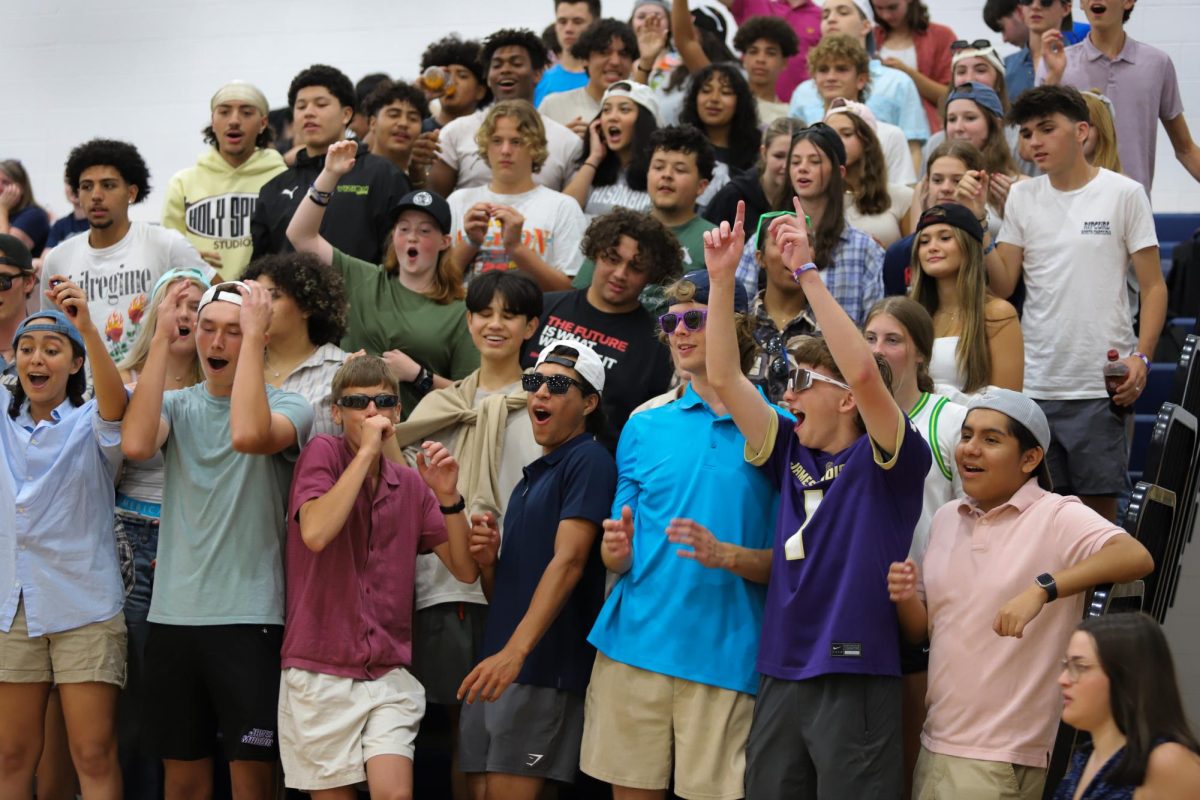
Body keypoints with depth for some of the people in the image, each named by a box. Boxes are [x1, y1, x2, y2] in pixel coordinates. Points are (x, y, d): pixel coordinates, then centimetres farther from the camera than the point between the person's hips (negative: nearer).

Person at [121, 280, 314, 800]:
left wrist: (253, 336, -18)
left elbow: (248, 434, -25)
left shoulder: (287, 407, -1)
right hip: (173, 615, 3)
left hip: (251, 619, -3)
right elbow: (135, 444, -14)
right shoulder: (178, 405, 9)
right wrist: (161, 341, -9)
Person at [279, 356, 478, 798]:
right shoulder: (323, 454, -3)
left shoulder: (410, 484, 10)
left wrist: (448, 496, -9)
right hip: (320, 673, -3)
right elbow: (315, 534, -21)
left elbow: (465, 569, 7)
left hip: (389, 674, 3)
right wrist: (366, 451, -19)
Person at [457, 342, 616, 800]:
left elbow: (568, 561, -17)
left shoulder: (589, 462, -4)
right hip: (494, 664, 8)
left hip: (545, 669, -8)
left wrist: (516, 650, -27)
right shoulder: (531, 478, 23)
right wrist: (487, 560, 1)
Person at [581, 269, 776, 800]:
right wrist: (617, 550, -8)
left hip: (725, 653, -2)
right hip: (635, 641, 3)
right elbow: (618, 556, 15)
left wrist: (726, 556, -15)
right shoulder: (644, 429, 12)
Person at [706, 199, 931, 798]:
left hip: (856, 677, -6)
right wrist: (721, 277, 1)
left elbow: (863, 373, -20)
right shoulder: (792, 453, 13)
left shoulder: (886, 461, -3)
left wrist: (806, 271, -19)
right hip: (780, 676, 6)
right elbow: (724, 378, 9)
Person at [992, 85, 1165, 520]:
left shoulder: (1124, 194, 0)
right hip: (1032, 382, 3)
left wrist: (1141, 356, -13)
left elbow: (1153, 286, 0)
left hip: (1101, 385, -3)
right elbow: (1002, 284, 6)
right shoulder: (1021, 197, 10)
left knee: (1098, 508, 1)